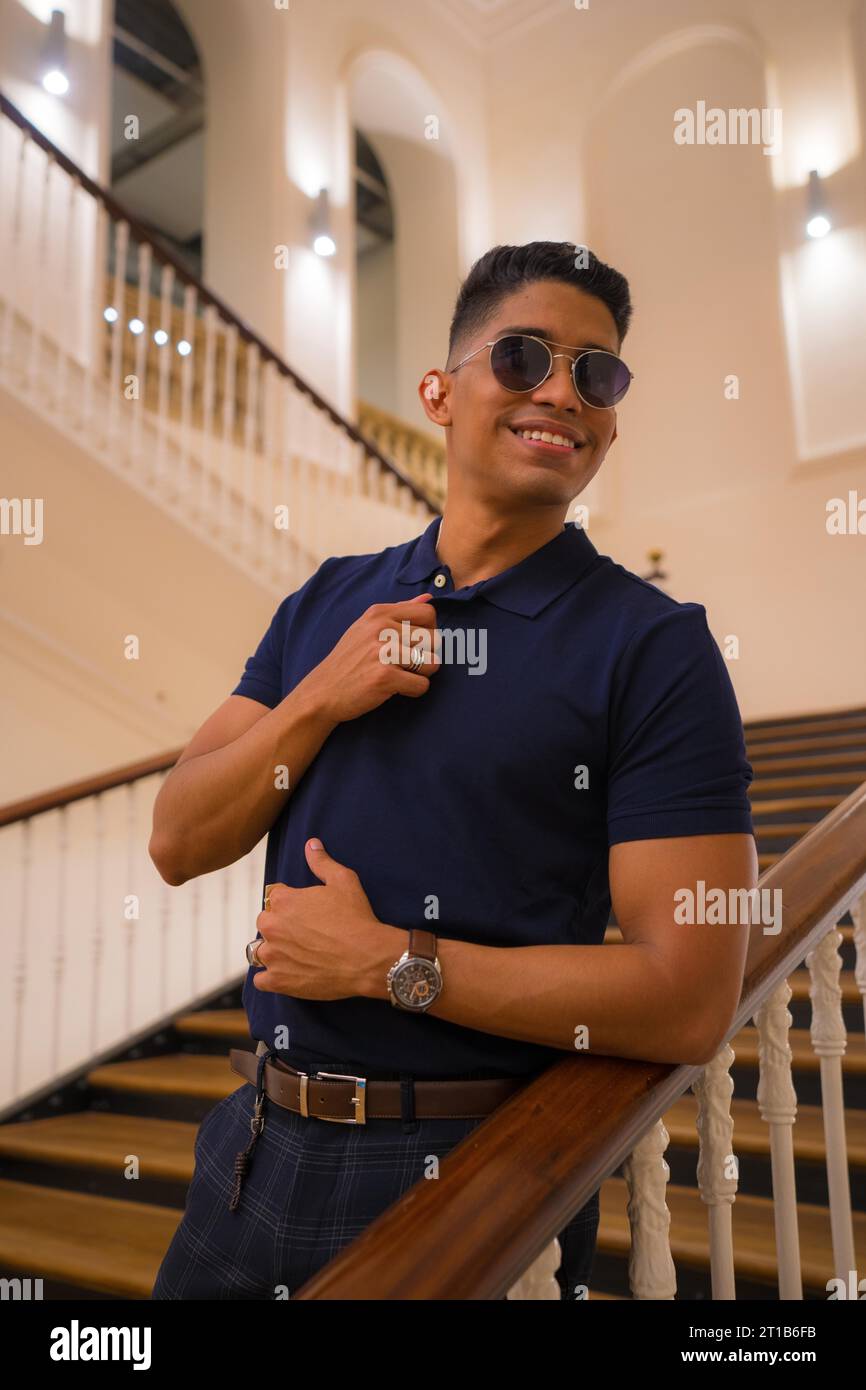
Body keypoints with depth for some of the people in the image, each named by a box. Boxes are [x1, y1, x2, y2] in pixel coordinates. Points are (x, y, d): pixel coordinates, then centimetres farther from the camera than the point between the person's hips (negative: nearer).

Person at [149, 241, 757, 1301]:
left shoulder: (655, 647, -12)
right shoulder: (328, 602, 3)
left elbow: (689, 1003, -18)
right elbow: (179, 846, 1)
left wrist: (386, 960, -17)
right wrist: (318, 699, -15)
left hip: (472, 1172, -4)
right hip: (261, 1138, 5)